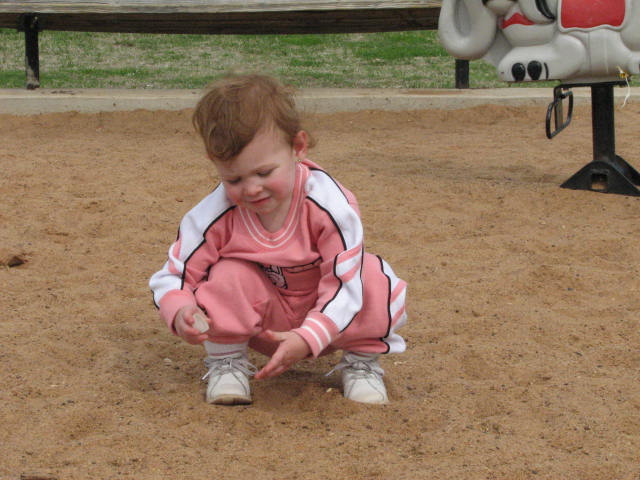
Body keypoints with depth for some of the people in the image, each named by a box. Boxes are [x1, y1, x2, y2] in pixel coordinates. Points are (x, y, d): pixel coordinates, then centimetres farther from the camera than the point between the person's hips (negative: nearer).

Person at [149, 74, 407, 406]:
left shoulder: (330, 205, -30)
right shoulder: (214, 216, -25)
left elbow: (345, 286, -28)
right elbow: (172, 277, -15)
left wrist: (306, 339, -44)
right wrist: (179, 312, -40)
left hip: (325, 323, -1)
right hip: (262, 324, 1)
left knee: (376, 279, -29)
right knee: (228, 276, -30)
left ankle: (360, 361, 0)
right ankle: (225, 361, -2)